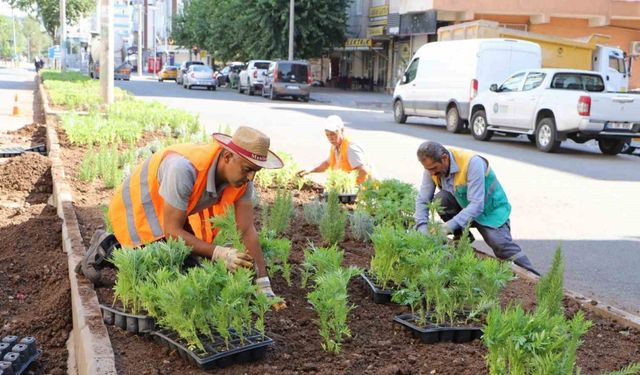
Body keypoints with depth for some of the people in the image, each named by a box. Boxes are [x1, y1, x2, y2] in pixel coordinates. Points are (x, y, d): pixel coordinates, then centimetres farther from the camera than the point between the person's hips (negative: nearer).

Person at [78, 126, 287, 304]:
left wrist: (264, 286, -20)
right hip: (138, 207, -7)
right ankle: (107, 249, 8)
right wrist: (219, 254, -42)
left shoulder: (242, 177, -20)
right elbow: (172, 231, -34)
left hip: (169, 214, 7)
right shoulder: (184, 168, -41)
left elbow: (247, 230, -16)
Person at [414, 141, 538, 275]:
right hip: (463, 206, 5)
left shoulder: (472, 163, -32)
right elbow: (422, 200, -12)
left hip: (490, 209, -5)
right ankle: (462, 236, -1)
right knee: (440, 199, -23)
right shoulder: (432, 166, -15)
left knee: (501, 244, -24)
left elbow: (477, 205, -36)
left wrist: (450, 226, -42)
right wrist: (422, 227, -29)